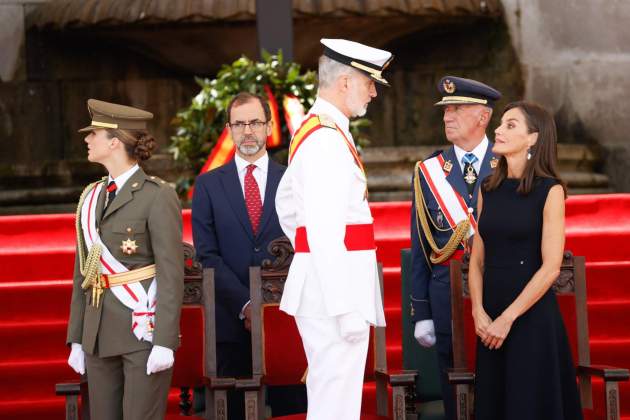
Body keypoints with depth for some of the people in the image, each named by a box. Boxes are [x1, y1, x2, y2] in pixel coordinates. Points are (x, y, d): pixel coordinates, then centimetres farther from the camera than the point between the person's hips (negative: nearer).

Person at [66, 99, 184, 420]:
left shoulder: (158, 195, -7)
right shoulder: (91, 197, 13)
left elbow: (172, 274, -11)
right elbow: (83, 272, 15)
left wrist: (164, 342, -17)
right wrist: (77, 339, 11)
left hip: (144, 330, -7)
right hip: (100, 333, 7)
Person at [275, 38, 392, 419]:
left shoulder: (315, 131, 17)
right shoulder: (328, 139, -16)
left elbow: (286, 204, 29)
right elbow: (325, 232, -23)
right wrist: (347, 308, -24)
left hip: (323, 283, 11)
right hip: (335, 290, -11)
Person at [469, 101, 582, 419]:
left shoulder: (549, 190, -7)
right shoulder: (489, 190, 9)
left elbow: (550, 267, -12)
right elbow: (477, 259, 9)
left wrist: (508, 319, -13)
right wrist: (479, 312, -5)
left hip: (532, 316, -5)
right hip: (490, 318, 5)